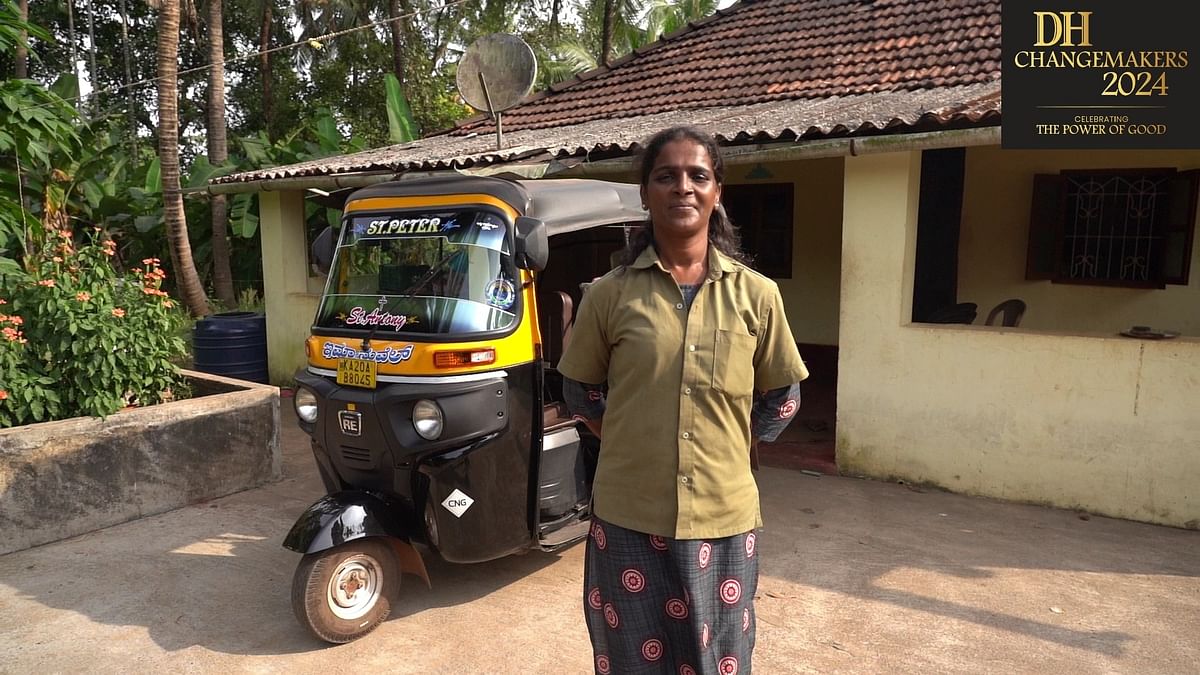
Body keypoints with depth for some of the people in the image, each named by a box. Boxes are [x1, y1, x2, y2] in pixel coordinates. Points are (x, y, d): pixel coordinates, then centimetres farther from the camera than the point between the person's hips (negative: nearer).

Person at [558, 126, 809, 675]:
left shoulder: (755, 294, -1)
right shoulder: (611, 293, -3)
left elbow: (782, 397, 9)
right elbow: (580, 391, 9)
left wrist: (726, 446, 4)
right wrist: (634, 444, 4)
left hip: (723, 519, 1)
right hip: (629, 518, 0)